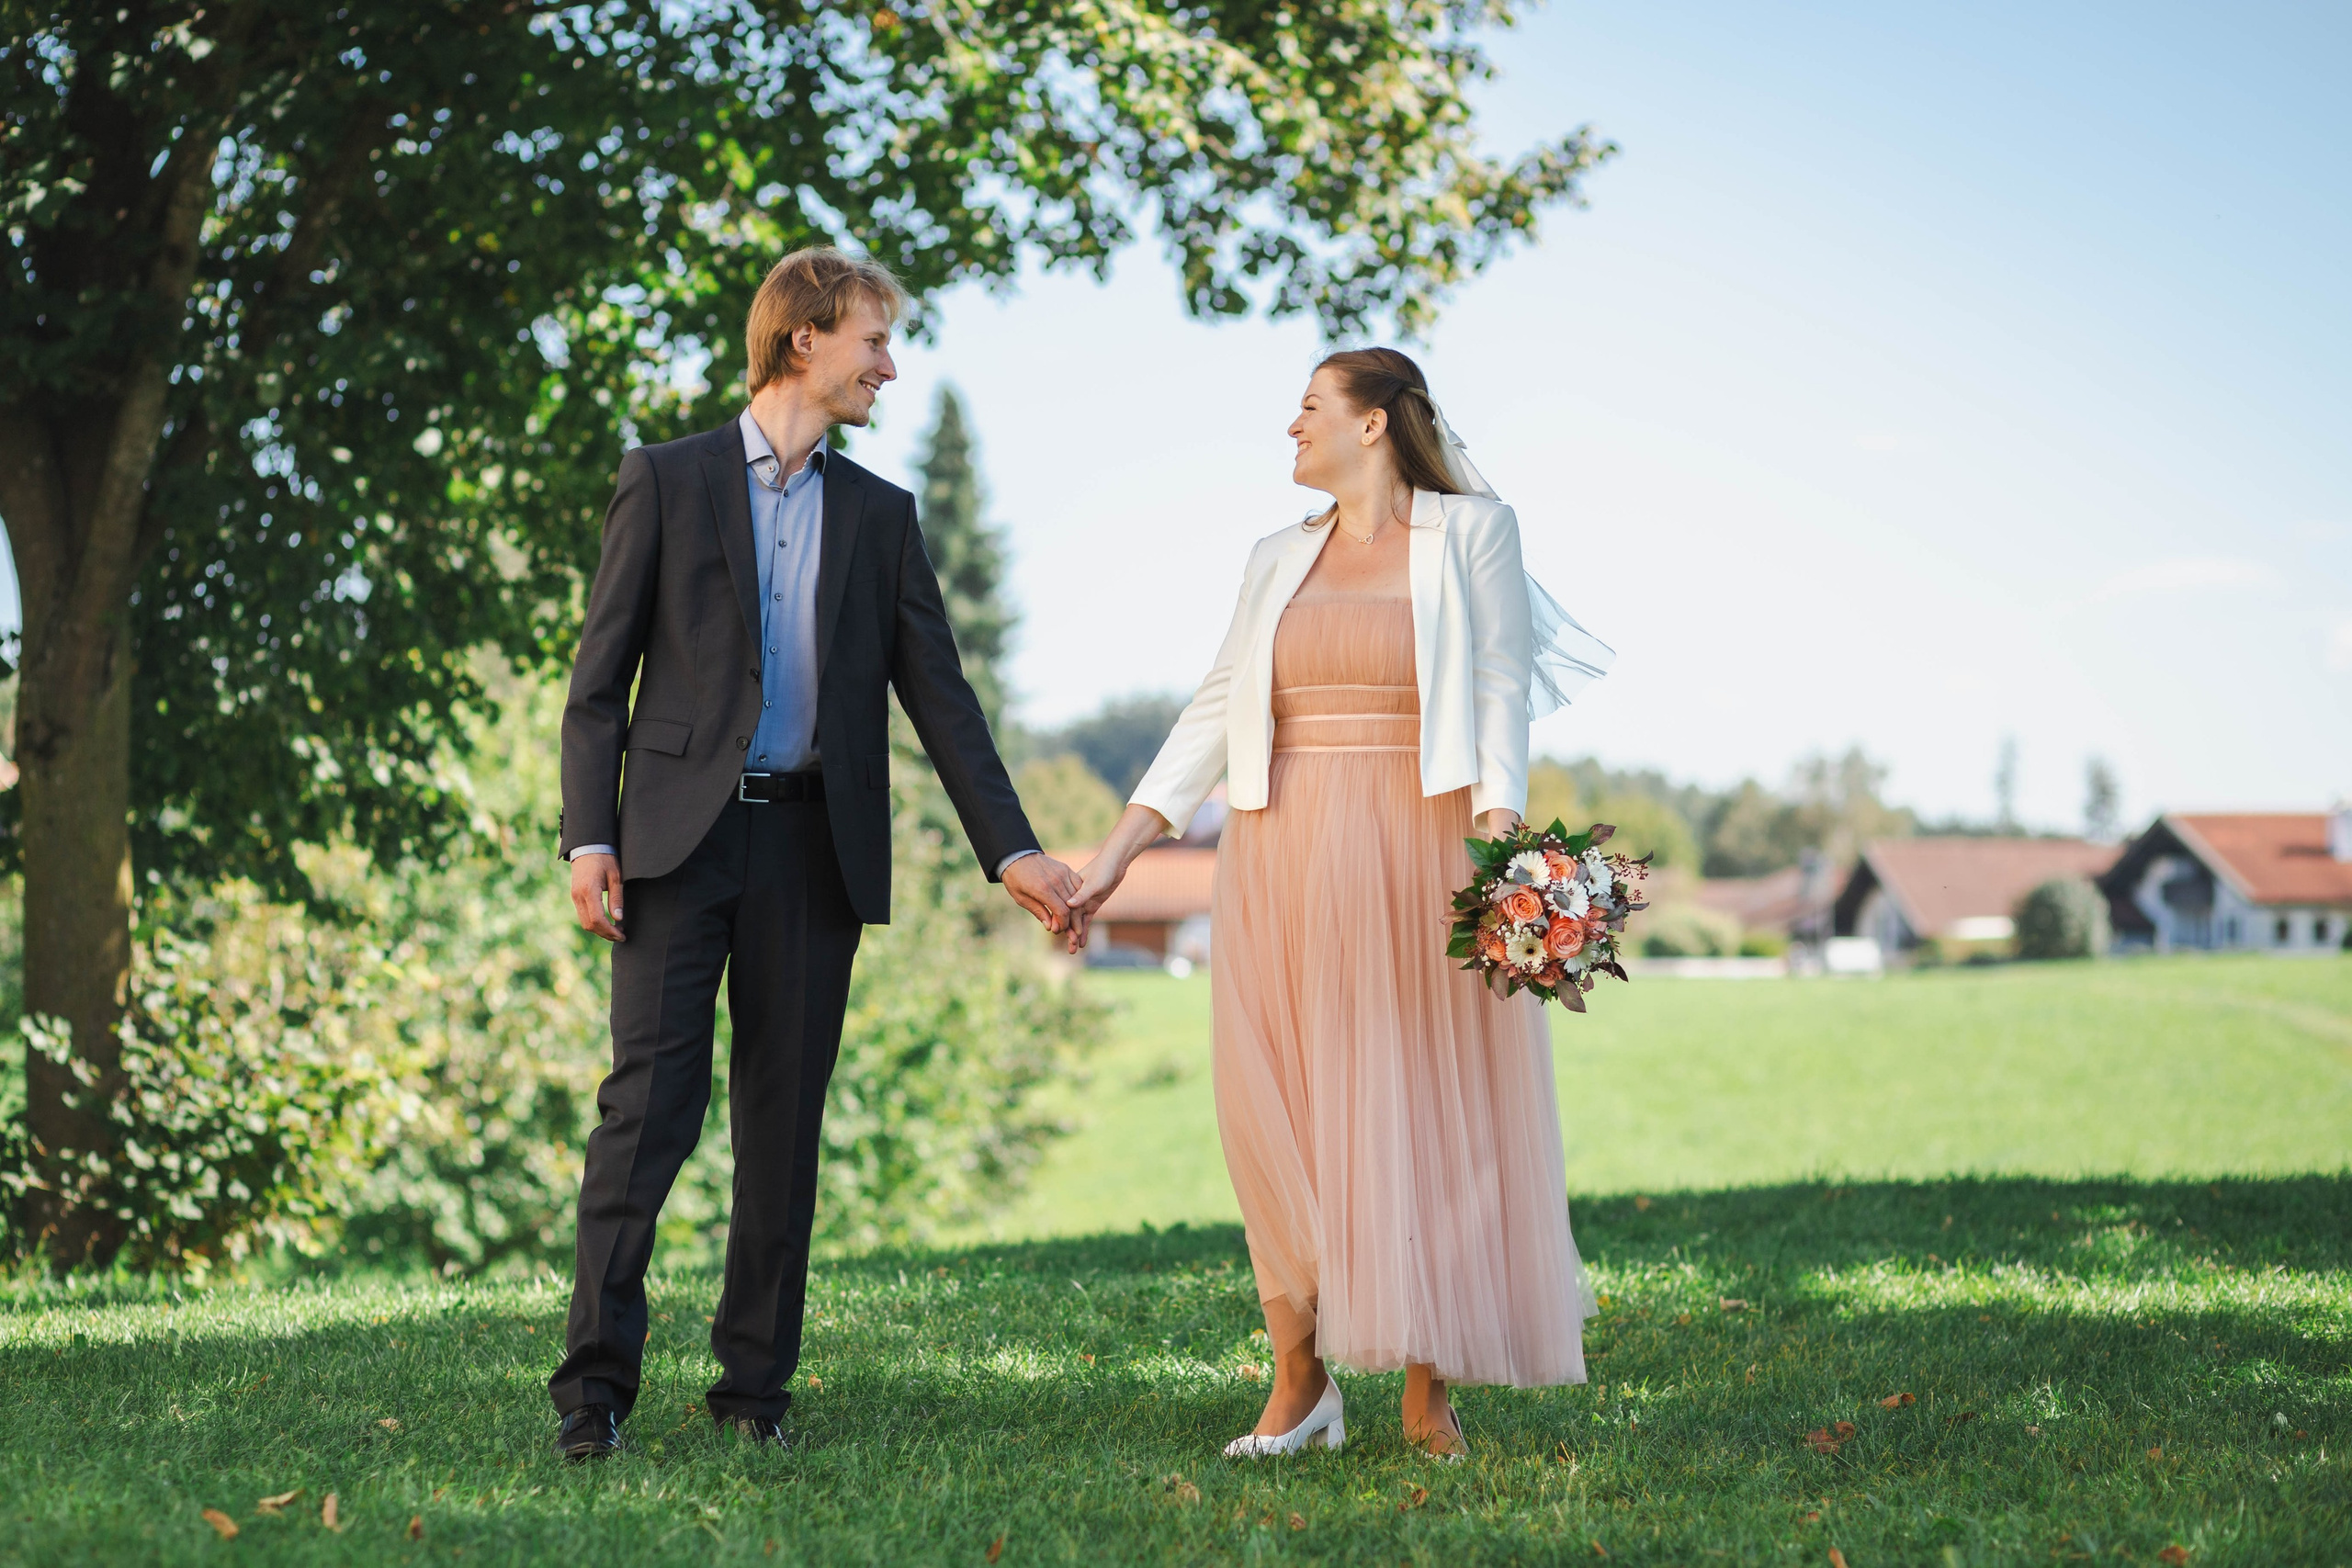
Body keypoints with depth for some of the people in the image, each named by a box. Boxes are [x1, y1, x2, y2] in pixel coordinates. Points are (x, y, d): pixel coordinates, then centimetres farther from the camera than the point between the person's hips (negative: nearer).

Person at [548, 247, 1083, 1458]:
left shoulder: (880, 515, 14)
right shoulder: (666, 480, 4)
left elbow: (938, 694, 11)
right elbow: (599, 676, 2)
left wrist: (1010, 848, 3)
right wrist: (588, 836, -8)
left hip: (815, 847, 3)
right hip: (680, 839, -3)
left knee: (785, 1122, 5)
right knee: (650, 1106, -8)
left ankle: (754, 1382, 13)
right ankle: (595, 1382, -4)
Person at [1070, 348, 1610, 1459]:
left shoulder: (1470, 532, 4)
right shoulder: (1277, 561, 15)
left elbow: (1499, 695, -4)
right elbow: (1214, 714, 12)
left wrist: (1496, 839, -17)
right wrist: (1114, 855, 6)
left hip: (1418, 855, -3)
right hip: (1284, 865, 4)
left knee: (1425, 1113, -1)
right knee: (1283, 1112, -1)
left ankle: (1430, 1391, 7)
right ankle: (1300, 1384, 7)